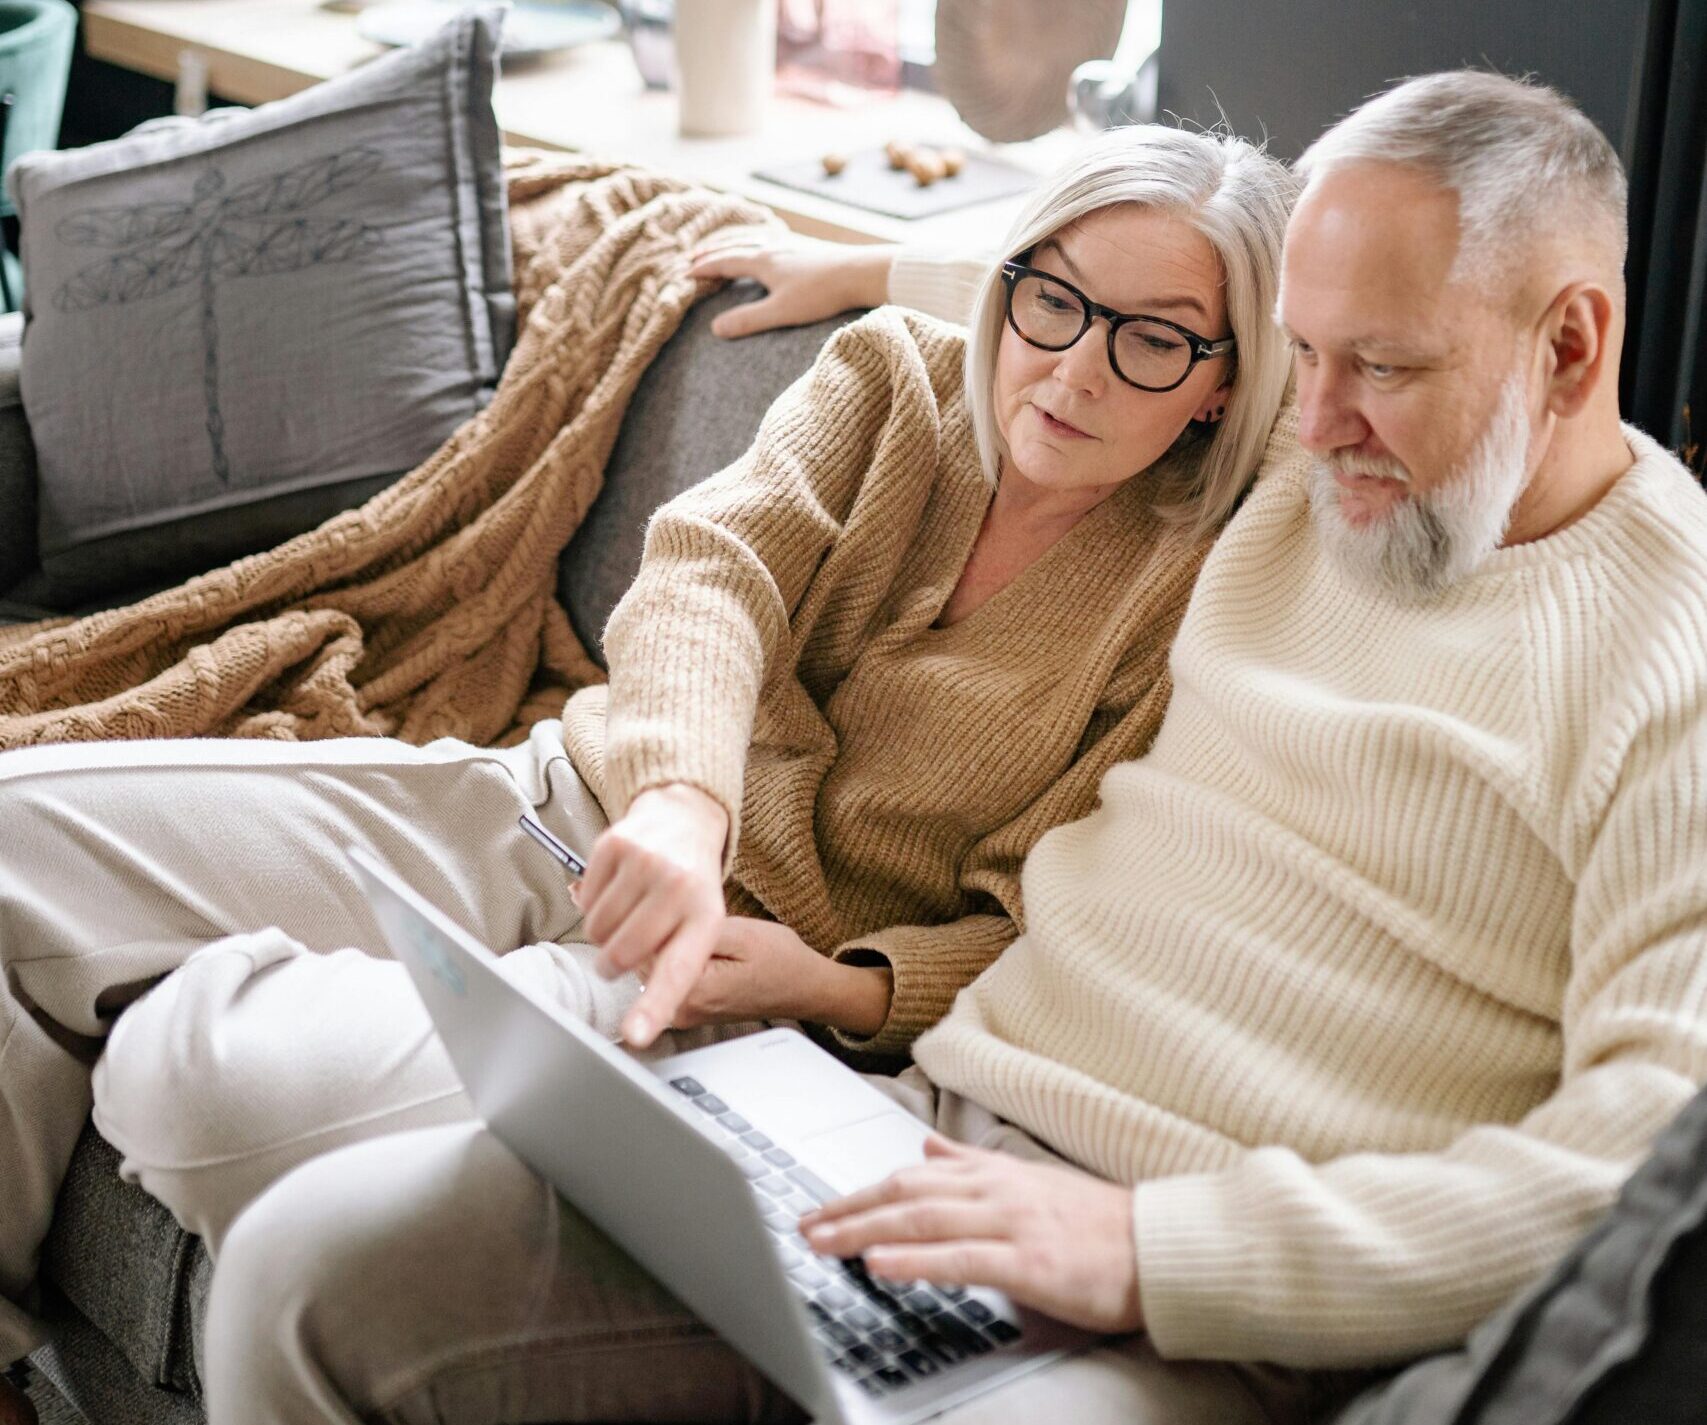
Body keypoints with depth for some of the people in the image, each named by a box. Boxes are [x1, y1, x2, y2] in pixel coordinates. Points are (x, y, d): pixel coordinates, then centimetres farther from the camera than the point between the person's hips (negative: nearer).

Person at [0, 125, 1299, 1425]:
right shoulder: (896, 372, 6)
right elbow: (713, 566, -11)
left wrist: (835, 988, -23)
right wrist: (682, 799, -31)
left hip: (752, 954, -5)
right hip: (559, 801, 5)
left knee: (210, 1068, -29)